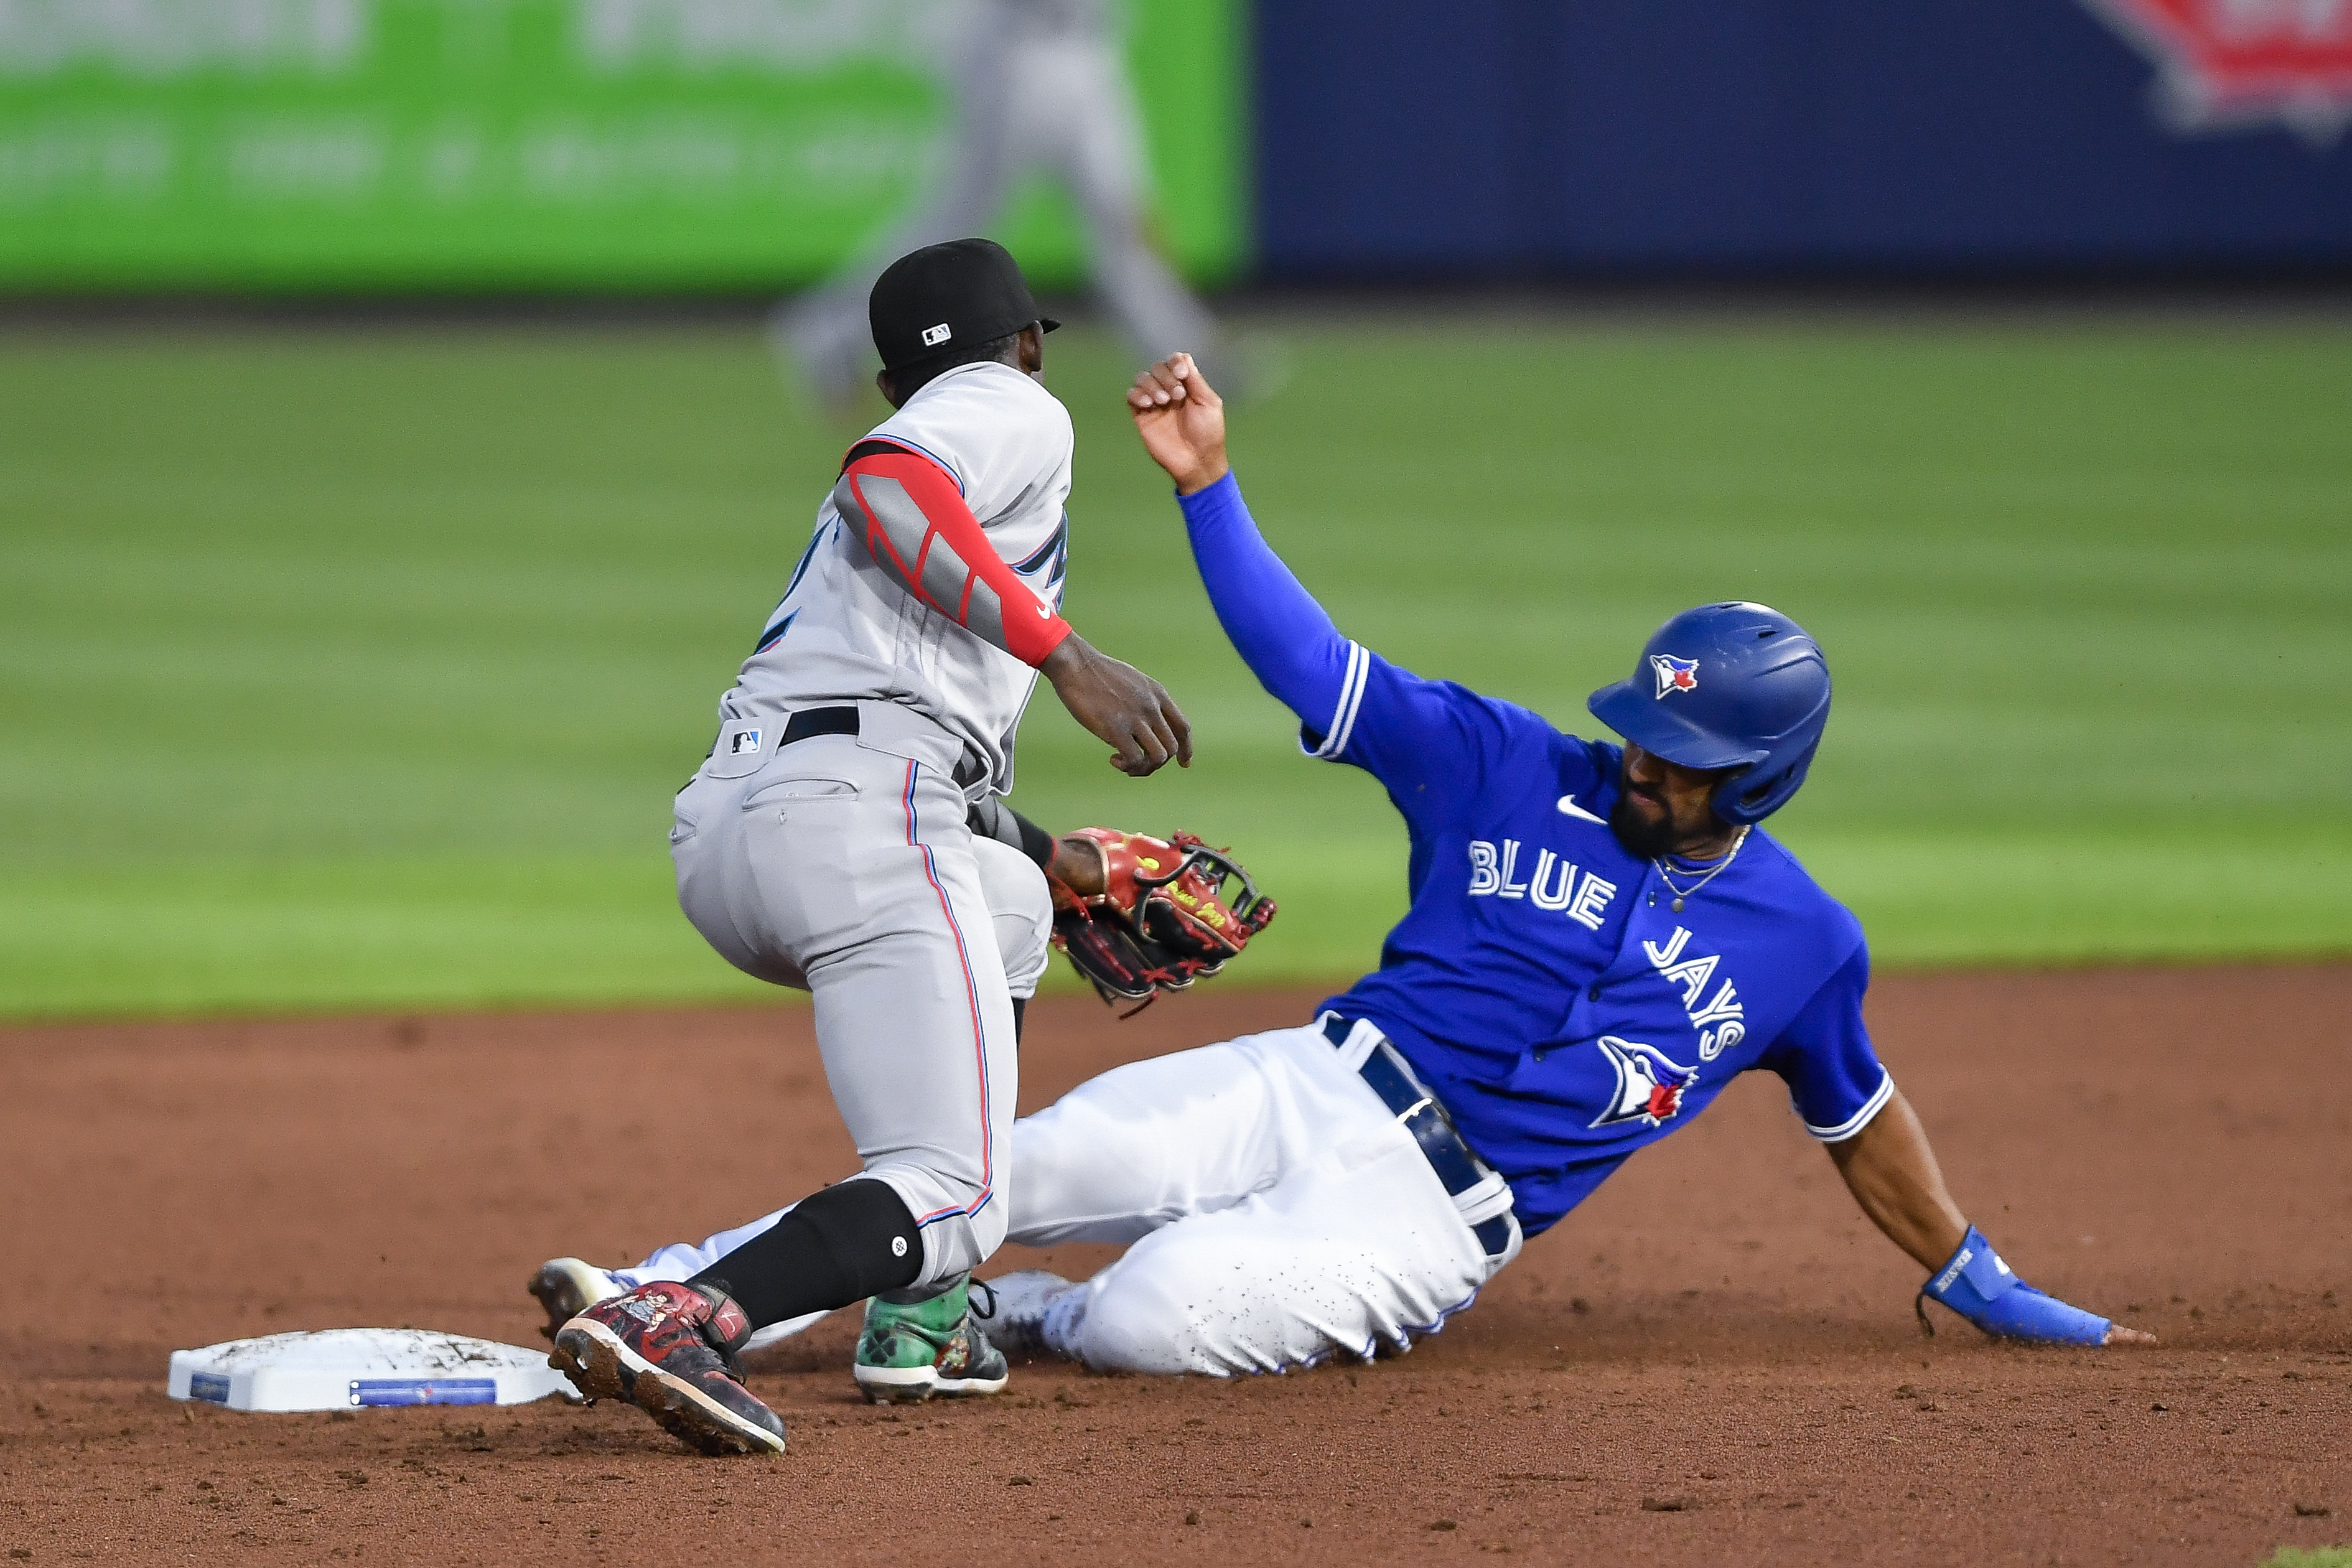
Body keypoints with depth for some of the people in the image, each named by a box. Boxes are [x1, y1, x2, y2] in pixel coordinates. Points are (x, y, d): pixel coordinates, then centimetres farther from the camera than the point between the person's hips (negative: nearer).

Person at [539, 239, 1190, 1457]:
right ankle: (677, 1319, -37)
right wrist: (1068, 656, -16)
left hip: (716, 831, 9)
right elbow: (883, 483, -15)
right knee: (953, 1202, -10)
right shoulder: (1018, 411, 11)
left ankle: (919, 1313, 21)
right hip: (852, 814, -9)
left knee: (1011, 907, 36)